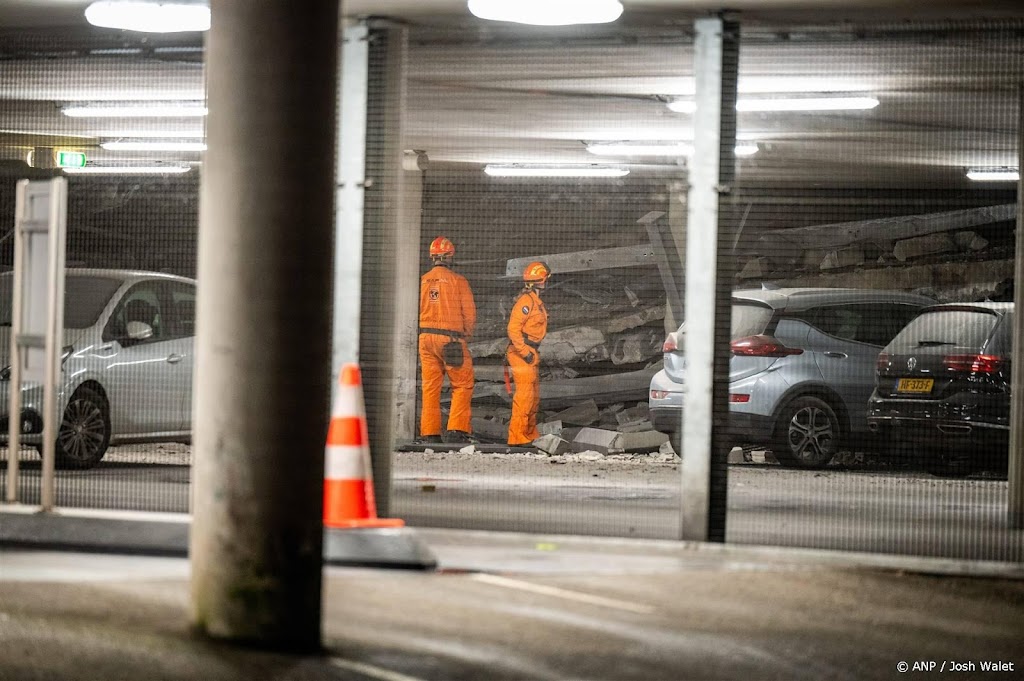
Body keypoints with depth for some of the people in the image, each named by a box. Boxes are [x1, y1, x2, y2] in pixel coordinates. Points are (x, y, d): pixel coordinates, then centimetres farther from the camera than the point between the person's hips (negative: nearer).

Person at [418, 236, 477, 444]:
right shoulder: (458, 281, -5)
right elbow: (469, 312, -5)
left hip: (425, 338, 4)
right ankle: (457, 430, -7)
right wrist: (466, 334, 11)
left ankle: (429, 433, 8)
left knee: (430, 386, 9)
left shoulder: (422, 281, 5)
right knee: (462, 385, 2)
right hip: (451, 339, -4)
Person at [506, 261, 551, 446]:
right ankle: (517, 436, -11)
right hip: (522, 354, -11)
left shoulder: (534, 300, 17)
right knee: (524, 395, -11)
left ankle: (530, 434, 24)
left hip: (530, 353, 11)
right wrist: (525, 352, -22)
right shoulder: (526, 300, -16)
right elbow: (513, 328, -21)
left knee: (534, 396, 16)